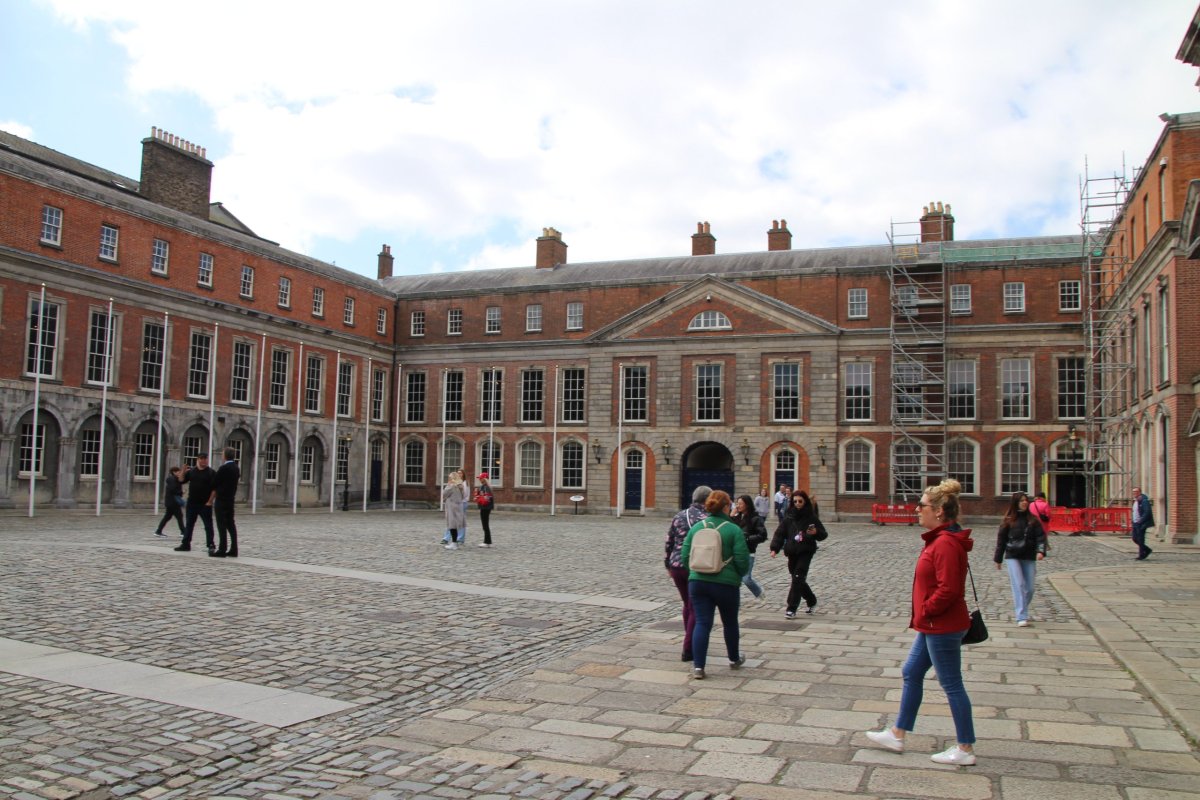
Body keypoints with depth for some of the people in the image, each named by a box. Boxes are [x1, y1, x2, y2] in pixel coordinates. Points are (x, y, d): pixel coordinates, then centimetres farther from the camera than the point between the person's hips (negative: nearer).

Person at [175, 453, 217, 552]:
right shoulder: (191, 471, 8)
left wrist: (210, 501, -14)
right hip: (192, 503, 5)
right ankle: (186, 544, 20)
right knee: (189, 524, 11)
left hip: (205, 504, -4)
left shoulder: (211, 473, -5)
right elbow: (181, 481, 8)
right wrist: (183, 471, -6)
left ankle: (210, 545, 1)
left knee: (208, 525, -2)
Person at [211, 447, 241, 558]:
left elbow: (216, 485, -8)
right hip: (231, 499, 7)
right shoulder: (236, 468, 9)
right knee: (230, 524, 9)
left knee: (222, 525, -5)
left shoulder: (223, 468, -14)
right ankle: (233, 550, 9)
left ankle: (222, 550, -6)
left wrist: (212, 498, 5)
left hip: (221, 500, -7)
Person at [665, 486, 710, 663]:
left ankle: (691, 642, 32)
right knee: (696, 608, 5)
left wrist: (668, 565, 19)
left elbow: (669, 543, 10)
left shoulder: (678, 517, 7)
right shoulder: (706, 519, -10)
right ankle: (688, 650, 5)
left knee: (687, 605, 22)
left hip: (676, 566, 5)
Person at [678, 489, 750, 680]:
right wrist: (739, 575, 8)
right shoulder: (734, 530, -10)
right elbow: (742, 560, -12)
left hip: (697, 582, 2)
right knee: (730, 623, 18)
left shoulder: (696, 527, 1)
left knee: (702, 623, 4)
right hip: (726, 584, -2)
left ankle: (698, 666, -5)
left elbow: (685, 556, 3)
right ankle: (734, 659, 37)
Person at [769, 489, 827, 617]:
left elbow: (823, 534, 2)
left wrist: (816, 532, -21)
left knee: (798, 579, -11)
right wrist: (774, 548, -12)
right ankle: (811, 601, 37)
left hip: (806, 552, -4)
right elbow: (780, 533, 1)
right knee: (799, 580, 13)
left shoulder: (811, 517, -2)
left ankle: (791, 608, -7)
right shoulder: (789, 517, 4)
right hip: (792, 553, 4)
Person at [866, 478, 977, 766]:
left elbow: (948, 589, -28)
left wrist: (924, 611, -15)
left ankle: (965, 749, 15)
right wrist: (922, 615, 13)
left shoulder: (946, 544, -23)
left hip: (942, 628, -11)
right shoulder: (940, 539, 10)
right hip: (932, 626, 11)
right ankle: (897, 735, 27)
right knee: (911, 674, 17)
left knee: (951, 685, 1)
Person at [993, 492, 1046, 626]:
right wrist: (998, 559, 8)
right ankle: (1021, 617, -14)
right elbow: (1001, 539, 6)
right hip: (1012, 557, -2)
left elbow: (1040, 536, 0)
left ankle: (1019, 610, 27)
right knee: (1019, 586, -12)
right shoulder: (1008, 520, 2)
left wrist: (1040, 551, -18)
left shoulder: (1033, 520, 6)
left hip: (1029, 557, 2)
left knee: (1029, 588, 4)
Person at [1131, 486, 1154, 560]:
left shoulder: (1144, 501, -13)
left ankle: (1141, 555, 5)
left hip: (1141, 524, -9)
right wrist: (1132, 521, 16)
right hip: (1135, 523, 9)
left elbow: (1147, 512, -19)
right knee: (1135, 539, 10)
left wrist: (1140, 521, -22)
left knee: (1140, 540, -4)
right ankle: (1147, 550, 25)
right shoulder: (1135, 501, 15)